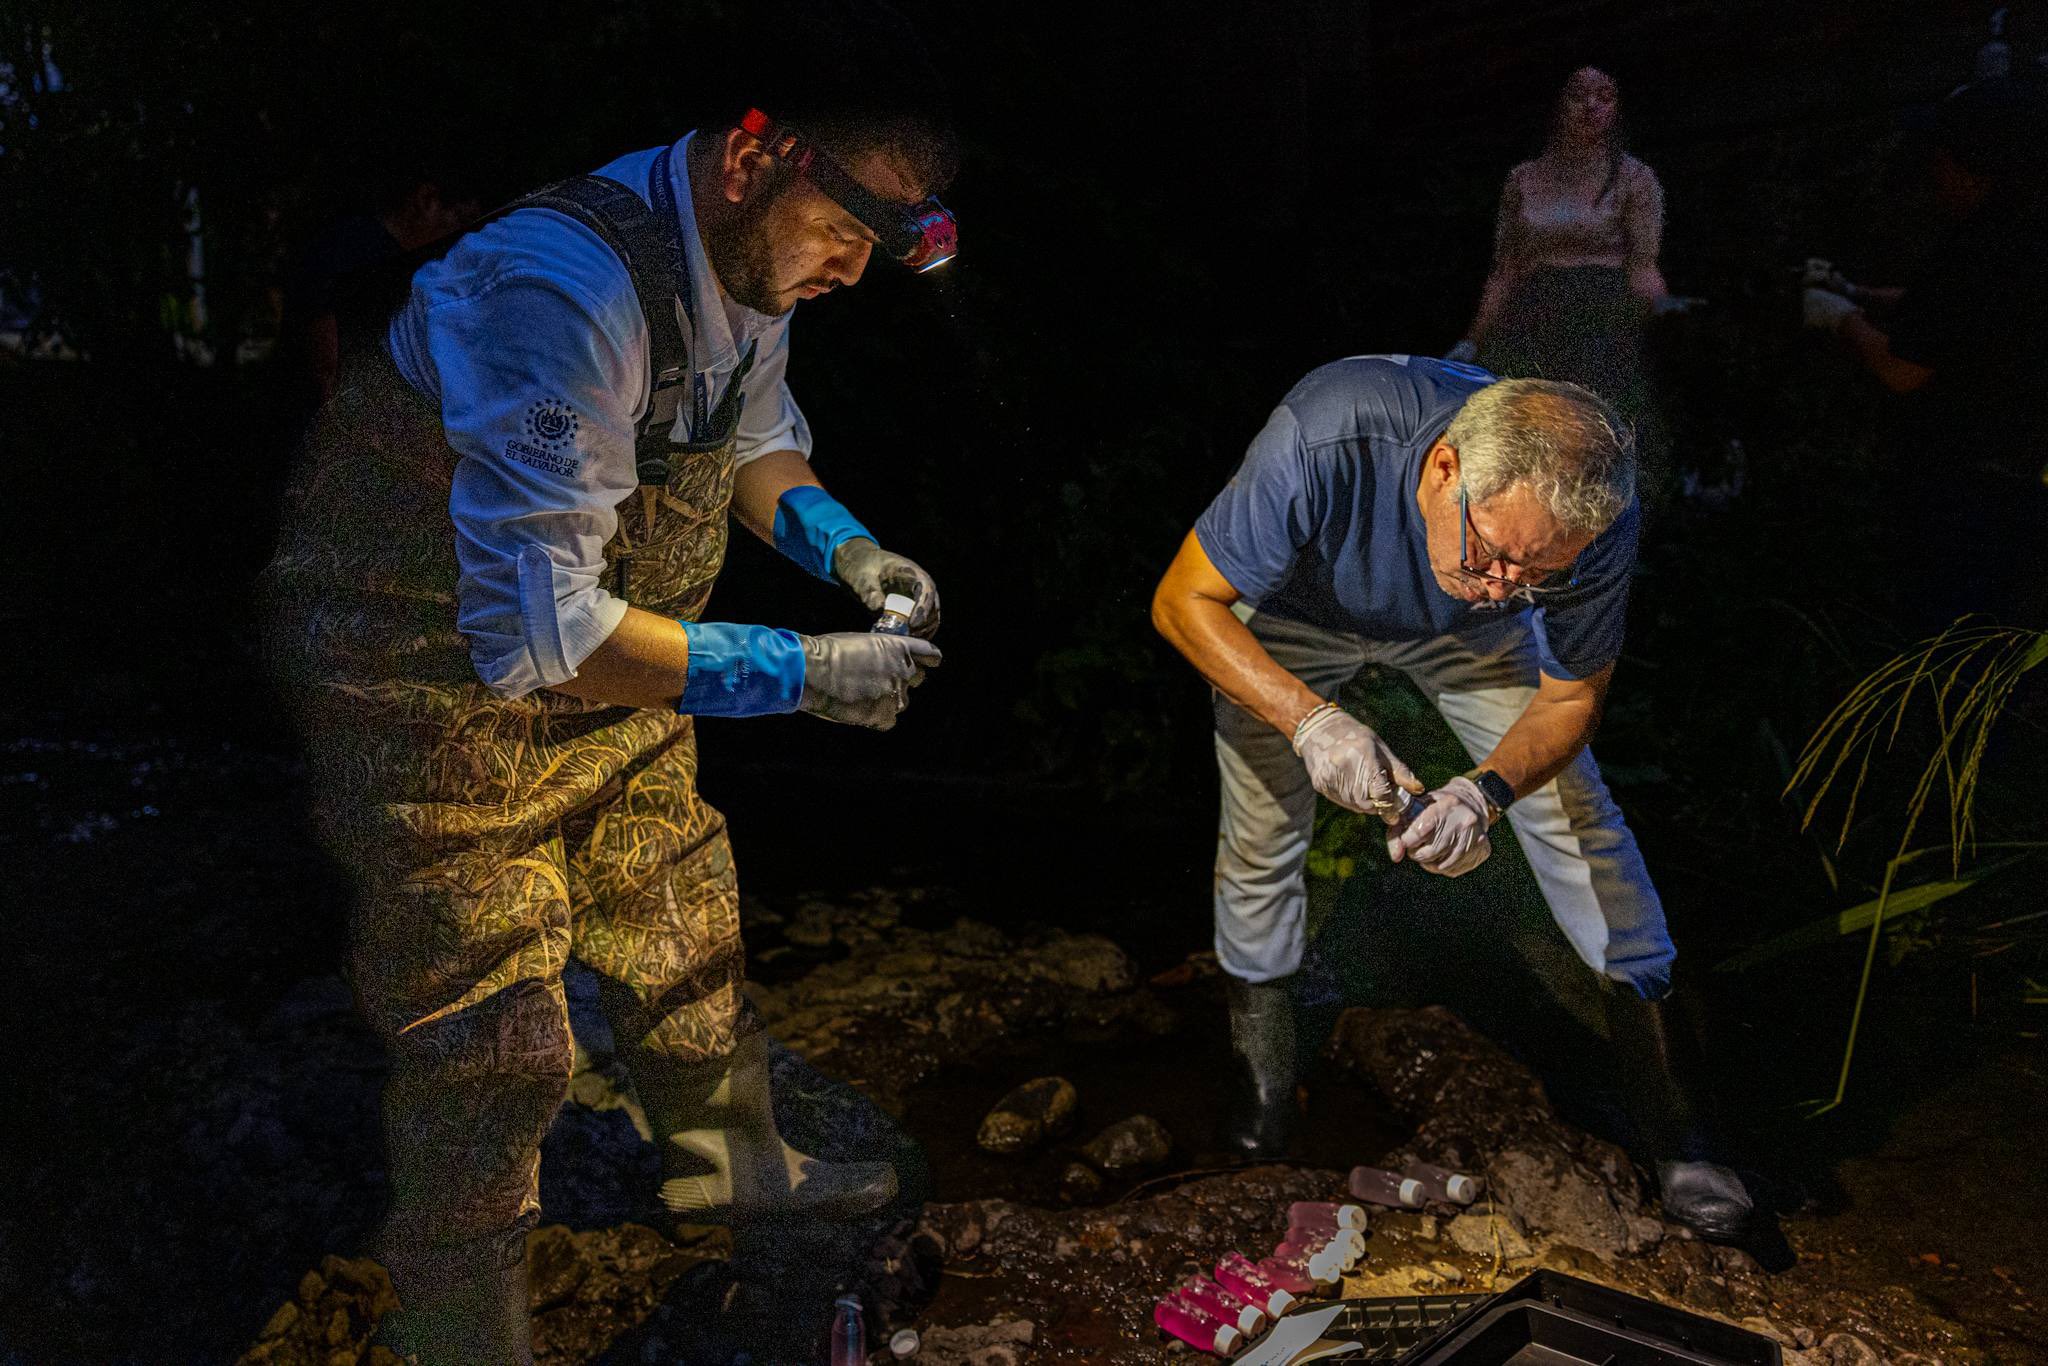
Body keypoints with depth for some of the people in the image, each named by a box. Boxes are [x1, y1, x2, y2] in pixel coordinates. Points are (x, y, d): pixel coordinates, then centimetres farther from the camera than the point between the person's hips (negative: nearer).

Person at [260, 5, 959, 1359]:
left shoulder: (753, 261, -6)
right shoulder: (569, 295, -35)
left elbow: (757, 437, 14)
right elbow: (534, 632, -35)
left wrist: (843, 543, -6)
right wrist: (800, 672, -31)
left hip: (600, 660, 9)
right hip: (440, 679, -8)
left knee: (686, 918, 20)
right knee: (496, 1045, 0)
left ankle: (730, 1162, 45)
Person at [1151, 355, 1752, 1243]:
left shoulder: (1598, 521, -35)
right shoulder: (1325, 439, -45)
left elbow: (1571, 697, -17)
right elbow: (1183, 601, -32)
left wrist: (1488, 792, -38)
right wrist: (1309, 719, -45)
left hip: (1464, 635, 2)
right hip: (1295, 612, -1)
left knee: (1578, 815, -4)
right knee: (1261, 839, -2)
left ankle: (1672, 1126, 12)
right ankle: (1262, 1060, 28)